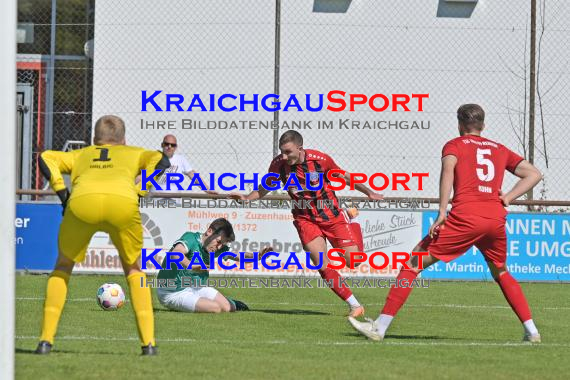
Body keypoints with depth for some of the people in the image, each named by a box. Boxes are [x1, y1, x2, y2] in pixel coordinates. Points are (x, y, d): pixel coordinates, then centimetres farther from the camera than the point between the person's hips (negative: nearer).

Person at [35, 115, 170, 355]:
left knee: (63, 267, 22)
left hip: (82, 201, 0)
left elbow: (46, 158, 21)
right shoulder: (133, 153, 37)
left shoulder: (79, 155, 39)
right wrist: (139, 193, 15)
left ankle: (46, 339, 9)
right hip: (124, 202, 0)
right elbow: (160, 160, 17)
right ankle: (148, 342, 11)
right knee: (134, 270, 22)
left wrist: (61, 192, 16)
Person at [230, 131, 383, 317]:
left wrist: (369, 192, 1)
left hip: (331, 214, -1)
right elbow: (266, 187, 7)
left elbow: (345, 177, -1)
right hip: (305, 219, 1)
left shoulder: (320, 159, -18)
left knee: (353, 261, -3)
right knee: (322, 265, -17)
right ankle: (355, 305, -3)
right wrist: (246, 198, -9)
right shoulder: (278, 165, -13)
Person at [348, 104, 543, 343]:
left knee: (414, 262, 3)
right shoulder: (500, 150, 25)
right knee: (501, 273, 29)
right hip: (496, 218, 4)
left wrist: (442, 212, -15)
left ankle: (380, 326, -1)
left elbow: (448, 167, -10)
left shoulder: (455, 145, 13)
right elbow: (534, 174, 20)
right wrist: (507, 198, 15)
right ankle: (532, 331, 19)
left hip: (465, 216, -4)